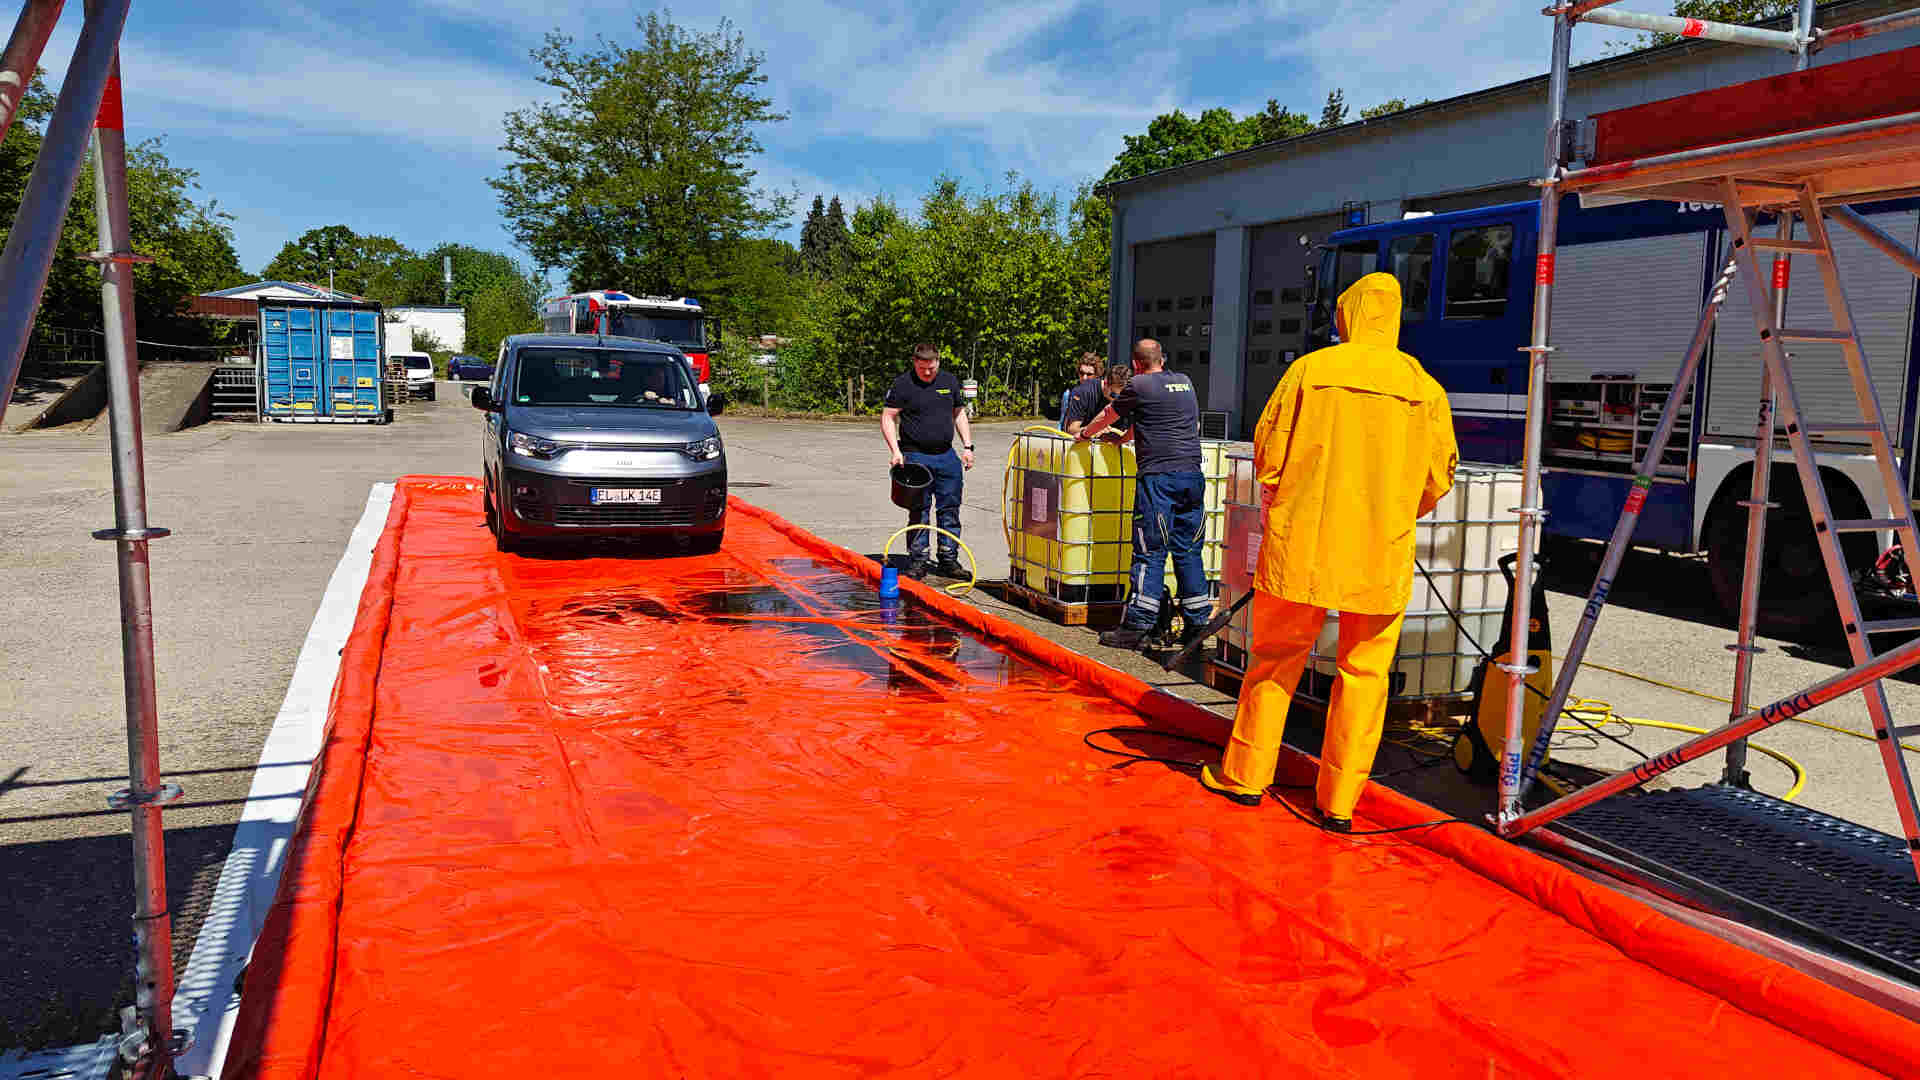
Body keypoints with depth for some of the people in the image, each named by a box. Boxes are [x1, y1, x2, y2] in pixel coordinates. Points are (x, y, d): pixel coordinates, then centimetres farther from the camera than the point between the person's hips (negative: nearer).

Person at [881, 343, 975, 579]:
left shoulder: (950, 381, 10)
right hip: (916, 456, -4)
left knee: (950, 509, 5)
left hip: (947, 455, 4)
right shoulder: (902, 385, -4)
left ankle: (948, 561, 13)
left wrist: (967, 446, 9)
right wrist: (896, 451, -14)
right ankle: (917, 561, 6)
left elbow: (959, 414, 18)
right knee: (918, 511, -2)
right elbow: (887, 418, -4)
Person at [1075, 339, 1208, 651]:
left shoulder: (1139, 385, 0)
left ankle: (1137, 625, -5)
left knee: (1150, 552, -5)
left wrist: (1085, 433, 35)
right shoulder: (1184, 382, 19)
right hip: (1192, 473, 6)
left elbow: (1108, 416, 15)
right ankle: (1197, 623, 12)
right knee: (1188, 551, 10)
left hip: (1158, 475, -6)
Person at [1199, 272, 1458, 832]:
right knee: (1364, 673, 10)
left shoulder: (1308, 370, -3)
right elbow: (1437, 480, 5)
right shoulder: (1424, 387, 1)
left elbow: (1267, 456, -1)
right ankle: (1340, 801, 14)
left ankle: (1246, 774, 22)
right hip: (1383, 554, 1)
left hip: (1302, 542, -1)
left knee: (1275, 659, 13)